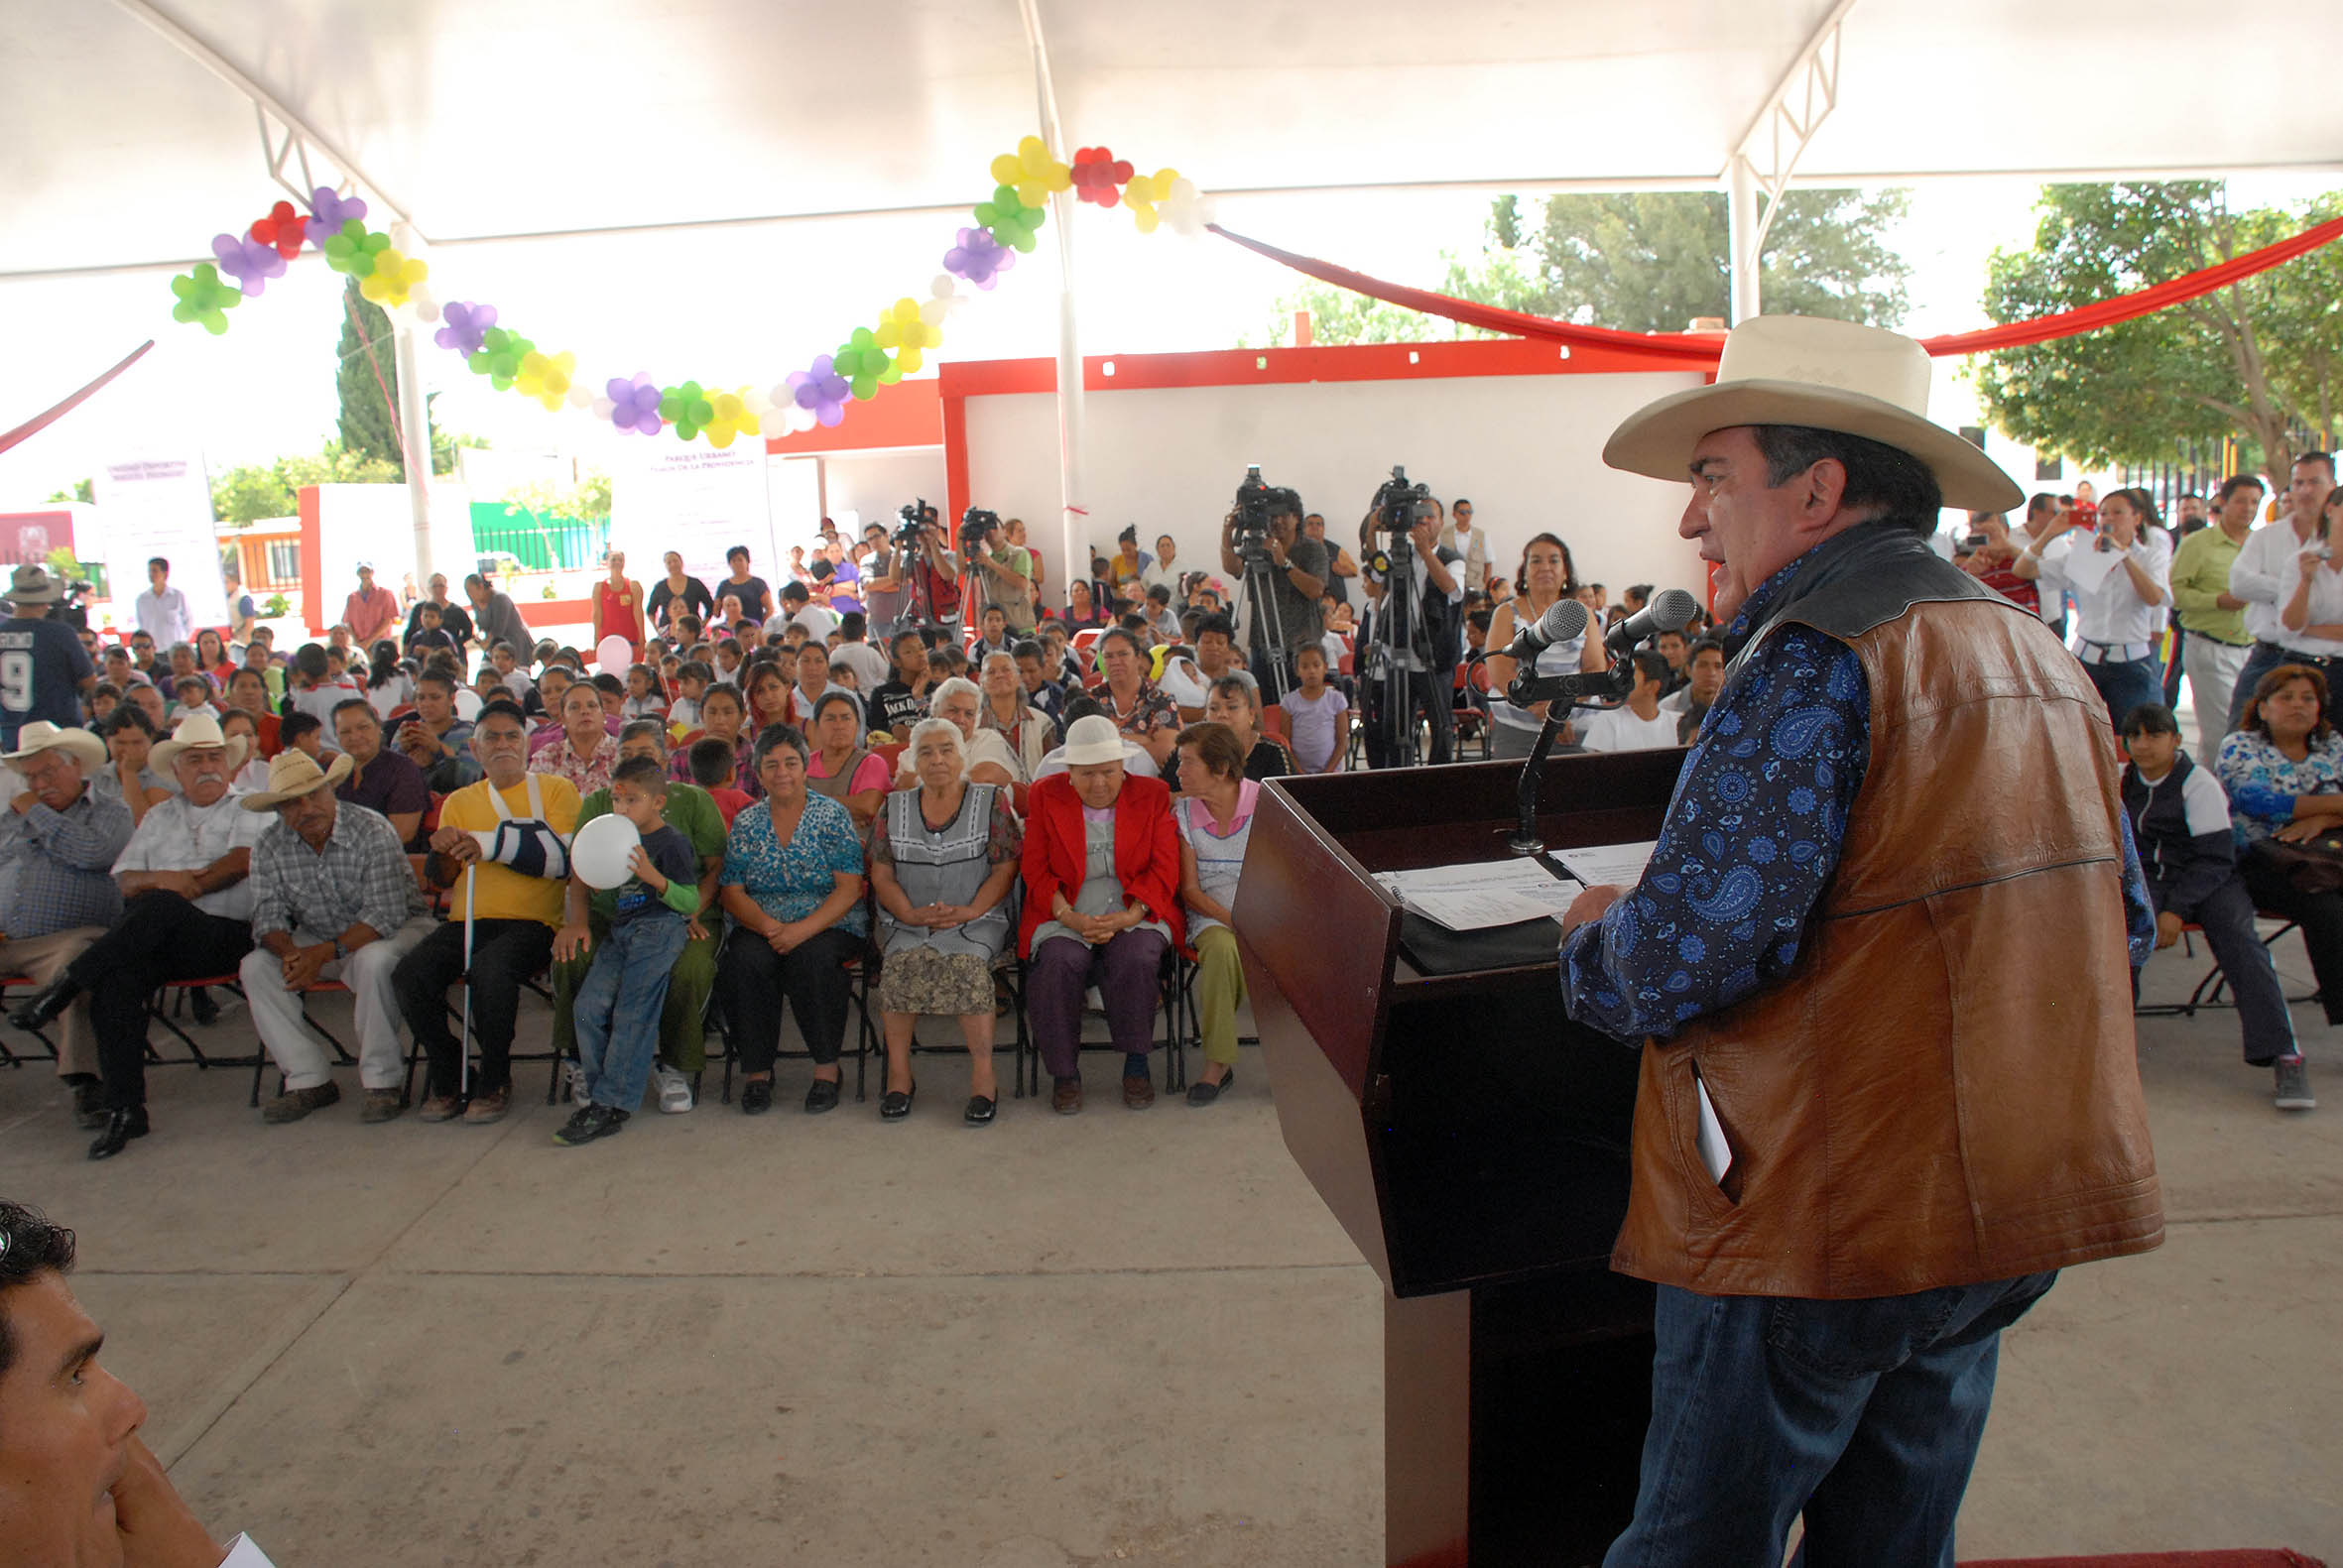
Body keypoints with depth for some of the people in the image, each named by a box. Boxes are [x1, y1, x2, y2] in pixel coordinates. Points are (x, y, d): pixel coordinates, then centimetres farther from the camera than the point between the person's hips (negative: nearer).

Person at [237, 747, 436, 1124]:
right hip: (319, 939, 6)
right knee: (256, 966, -16)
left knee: (373, 961, -37)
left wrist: (326, 953, -35)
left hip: (395, 928, -5)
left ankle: (384, 1080, -23)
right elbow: (268, 917, -8)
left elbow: (385, 915, -25)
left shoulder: (372, 831, -20)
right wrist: (291, 954, -31)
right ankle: (309, 1080, -13)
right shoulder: (270, 848, -4)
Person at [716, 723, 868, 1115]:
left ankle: (827, 1068, -17)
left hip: (829, 926, -2)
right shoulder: (745, 824, 12)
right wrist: (767, 925, -15)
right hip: (761, 927, 2)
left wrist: (803, 929, -19)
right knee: (743, 961, -30)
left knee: (812, 958, -34)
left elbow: (849, 888, -5)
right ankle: (757, 1070, -14)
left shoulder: (832, 815, 3)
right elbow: (731, 891, 6)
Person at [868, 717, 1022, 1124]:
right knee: (902, 961, -30)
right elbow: (881, 873, 9)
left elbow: (1005, 868, 1)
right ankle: (898, 1074, -21)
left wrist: (969, 911, -13)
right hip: (908, 923, 2)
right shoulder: (895, 808, 15)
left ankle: (983, 1077, -27)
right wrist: (911, 913, -9)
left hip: (976, 922, -2)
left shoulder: (992, 802, 8)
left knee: (968, 965, -32)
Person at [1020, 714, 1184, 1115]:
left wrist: (1130, 916, -16)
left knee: (1135, 958, -32)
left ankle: (1137, 1063, -13)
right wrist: (1070, 917, -15)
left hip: (1136, 913, 0)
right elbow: (1036, 871, 3)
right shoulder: (1045, 796, 7)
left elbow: (1164, 868, 0)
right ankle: (1064, 1072, -16)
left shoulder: (1152, 795, 6)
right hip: (1066, 916, 1)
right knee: (1058, 961, -31)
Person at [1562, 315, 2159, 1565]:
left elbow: (1680, 965, -24)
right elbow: (2120, 928, 17)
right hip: (2007, 1213, 9)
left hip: (1821, 1225, -9)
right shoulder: (2037, 654, 10)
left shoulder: (1816, 659, -19)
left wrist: (1591, 940, -3)